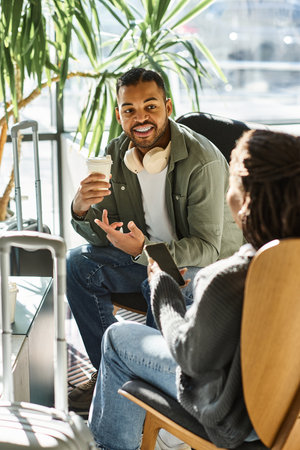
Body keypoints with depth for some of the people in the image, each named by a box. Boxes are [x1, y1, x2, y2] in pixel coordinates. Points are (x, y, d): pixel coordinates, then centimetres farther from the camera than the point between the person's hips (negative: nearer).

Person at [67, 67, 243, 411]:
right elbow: (102, 235, -2)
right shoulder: (116, 154, -5)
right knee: (77, 263, -9)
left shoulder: (202, 161, -25)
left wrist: (143, 249, -39)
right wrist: (80, 209, -26)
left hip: (202, 266, -7)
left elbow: (207, 248, -25)